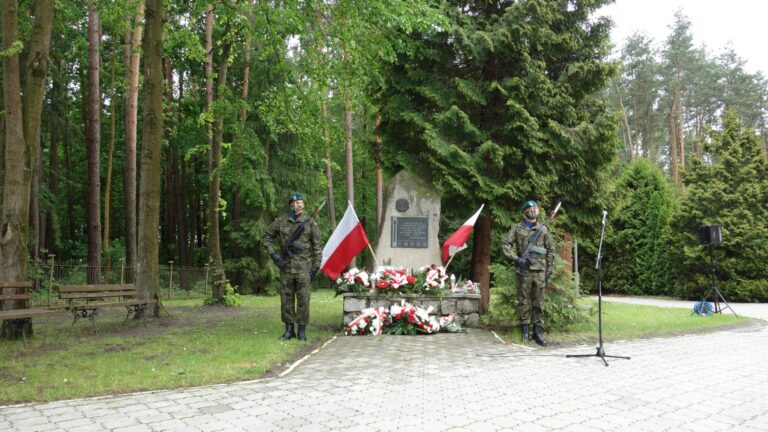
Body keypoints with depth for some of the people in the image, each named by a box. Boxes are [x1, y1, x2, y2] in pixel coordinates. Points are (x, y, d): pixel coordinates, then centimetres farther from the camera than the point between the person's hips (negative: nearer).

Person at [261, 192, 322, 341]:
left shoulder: (310, 223, 0)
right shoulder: (281, 221, 3)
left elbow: (317, 246, 2)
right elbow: (266, 237, 13)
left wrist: (316, 266, -3)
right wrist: (273, 254, 2)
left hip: (304, 266, -2)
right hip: (286, 266, 2)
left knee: (303, 299, 1)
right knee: (286, 298, 6)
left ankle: (302, 330, 10)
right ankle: (289, 330, 17)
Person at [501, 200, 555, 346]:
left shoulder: (543, 229, 9)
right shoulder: (517, 228, 4)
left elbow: (551, 250, 11)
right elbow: (505, 244, 1)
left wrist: (549, 268, 5)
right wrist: (516, 259, -10)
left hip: (540, 270, 1)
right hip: (524, 270, -1)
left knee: (539, 302, 3)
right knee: (524, 301, 3)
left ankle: (538, 331, 8)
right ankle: (525, 329, 12)